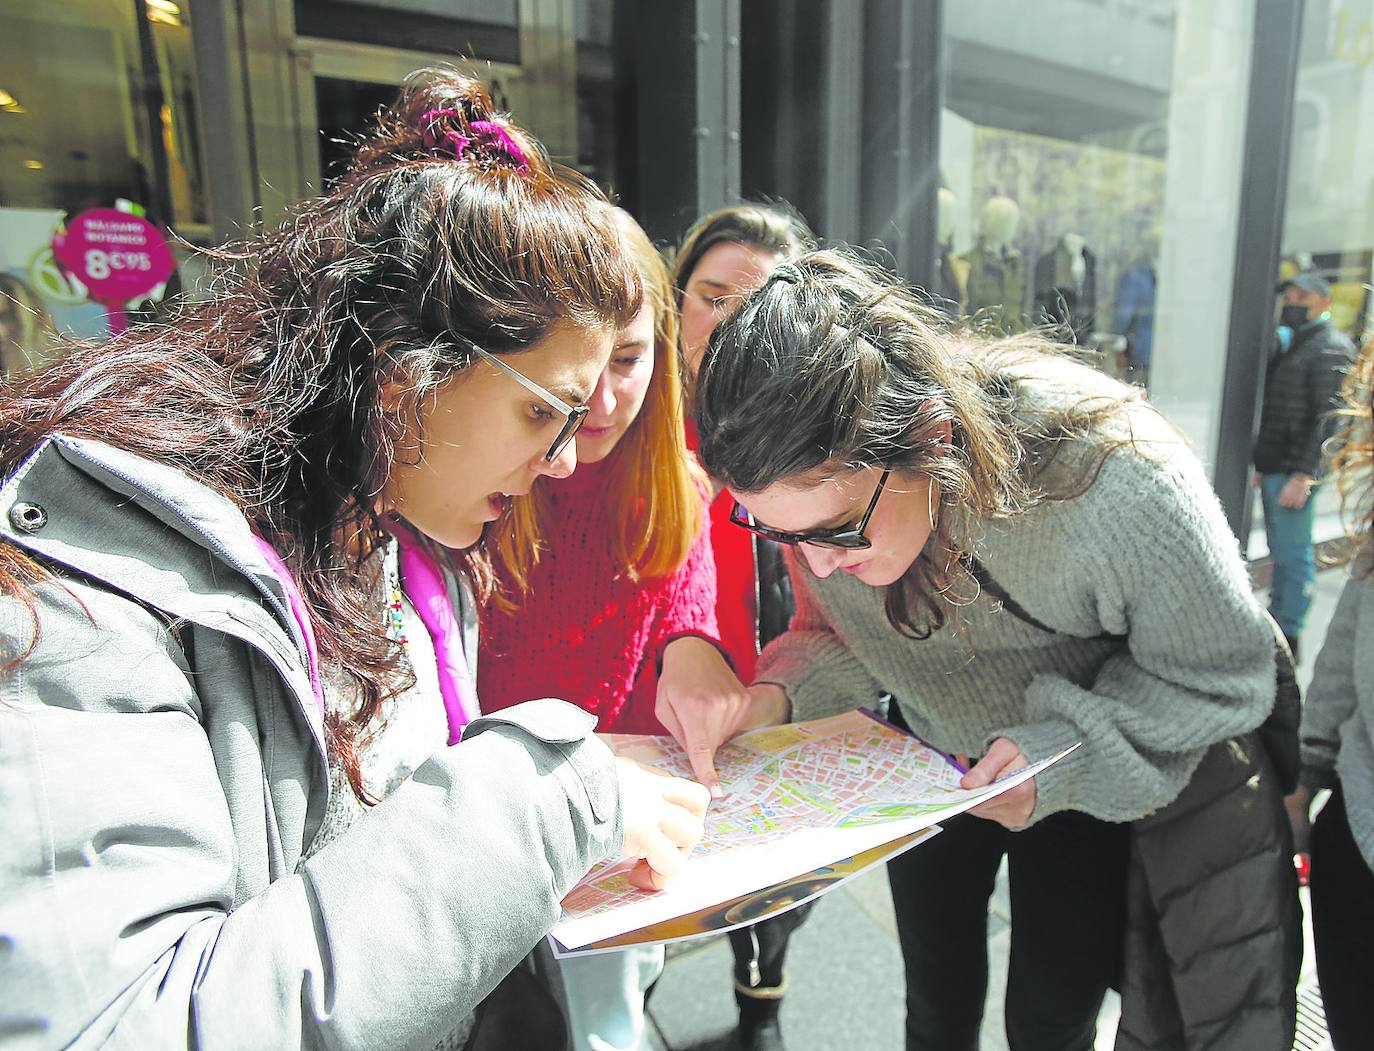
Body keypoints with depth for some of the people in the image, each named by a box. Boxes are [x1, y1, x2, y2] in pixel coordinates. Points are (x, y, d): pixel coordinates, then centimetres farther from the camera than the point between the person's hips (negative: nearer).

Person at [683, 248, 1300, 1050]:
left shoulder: (1118, 480, -39)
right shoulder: (820, 482, -25)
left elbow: (1219, 677, -22)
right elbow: (840, 639, -8)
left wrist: (1066, 760, -36)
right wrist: (778, 698, -30)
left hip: (1092, 784, -2)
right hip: (933, 765, 3)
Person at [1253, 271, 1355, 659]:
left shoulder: (1331, 347, -9)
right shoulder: (1291, 344, 18)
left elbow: (1327, 418, -17)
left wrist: (1302, 475, -22)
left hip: (1295, 471, -9)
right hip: (1274, 466, 9)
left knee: (1293, 553, -4)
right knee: (1280, 550, 16)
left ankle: (1288, 638, 2)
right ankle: (1275, 622, 27)